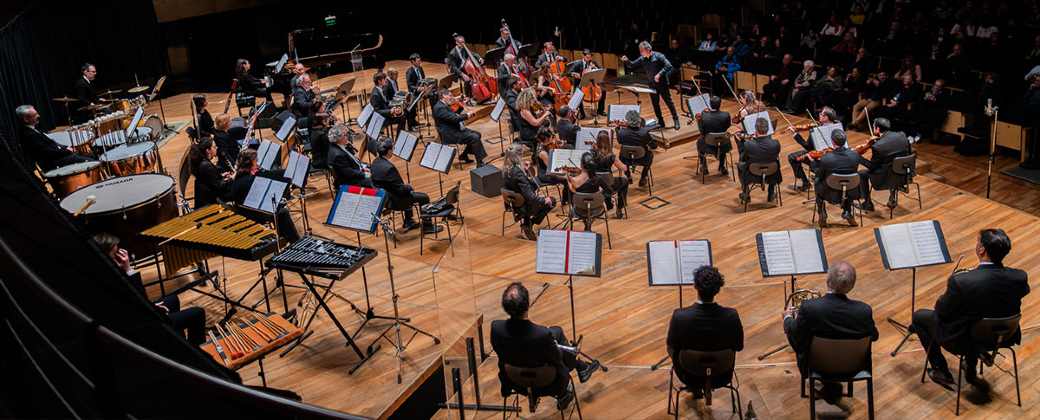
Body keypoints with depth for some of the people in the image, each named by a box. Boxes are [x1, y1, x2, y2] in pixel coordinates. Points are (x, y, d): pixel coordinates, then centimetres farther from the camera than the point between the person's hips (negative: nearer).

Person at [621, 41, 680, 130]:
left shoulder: (658, 56, -15)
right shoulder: (642, 59, 2)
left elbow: (668, 66, -20)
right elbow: (632, 65, 7)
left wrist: (659, 74, -27)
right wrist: (626, 61, -13)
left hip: (662, 83, -6)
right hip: (652, 85, 6)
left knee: (668, 101, 1)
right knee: (655, 104, 10)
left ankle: (676, 119, 13)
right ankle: (660, 121, 22)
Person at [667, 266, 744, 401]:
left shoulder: (680, 316, -29)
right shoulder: (731, 316, -26)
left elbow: (671, 345, -12)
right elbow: (738, 346, -8)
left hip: (690, 376, -1)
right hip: (722, 376, 1)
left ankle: (696, 388, 46)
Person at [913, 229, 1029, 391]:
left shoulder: (960, 281, -33)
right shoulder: (1020, 277, -19)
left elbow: (942, 312, -17)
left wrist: (945, 297, 5)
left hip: (963, 340, -5)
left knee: (919, 316, 19)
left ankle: (942, 372, 22)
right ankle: (971, 372, 34)